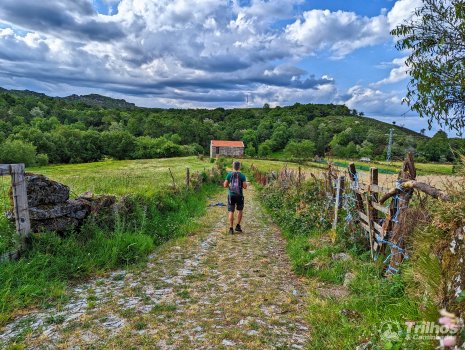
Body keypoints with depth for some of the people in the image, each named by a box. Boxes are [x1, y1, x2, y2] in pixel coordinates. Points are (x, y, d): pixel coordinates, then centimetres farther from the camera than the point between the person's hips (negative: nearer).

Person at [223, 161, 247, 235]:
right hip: (239, 195, 0)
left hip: (231, 195, 0)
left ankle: (231, 228, 2)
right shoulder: (242, 175, -6)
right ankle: (238, 226, 18)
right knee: (240, 210, 20)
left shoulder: (229, 174, -3)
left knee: (231, 212, 4)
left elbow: (225, 185, -3)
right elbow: (245, 187, -9)